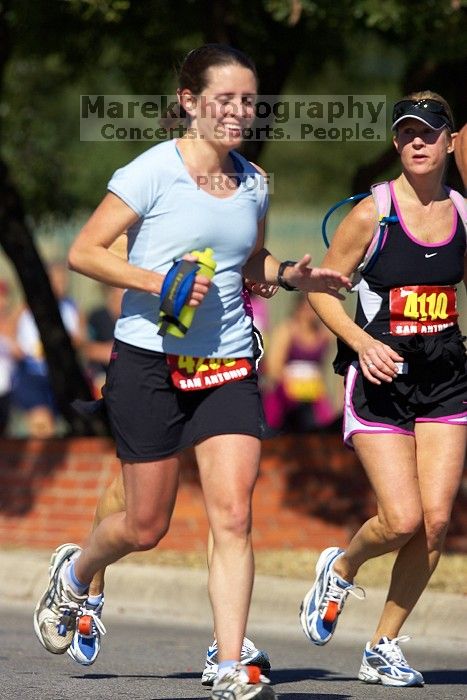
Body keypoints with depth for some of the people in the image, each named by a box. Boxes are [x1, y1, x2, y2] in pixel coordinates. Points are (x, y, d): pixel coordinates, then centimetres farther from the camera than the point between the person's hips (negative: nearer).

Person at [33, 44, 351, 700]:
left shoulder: (253, 184, 7)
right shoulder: (152, 172, -10)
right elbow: (83, 252, -9)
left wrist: (291, 275, 4)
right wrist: (157, 282, -20)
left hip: (228, 366, 4)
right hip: (149, 364, -4)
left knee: (233, 516, -10)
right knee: (147, 526, 5)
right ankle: (76, 571, 39)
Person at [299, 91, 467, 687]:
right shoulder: (372, 214, -8)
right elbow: (321, 289, -3)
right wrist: (361, 341, -17)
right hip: (380, 377, -4)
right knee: (402, 521, -13)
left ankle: (383, 648, 10)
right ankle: (341, 569, 21)